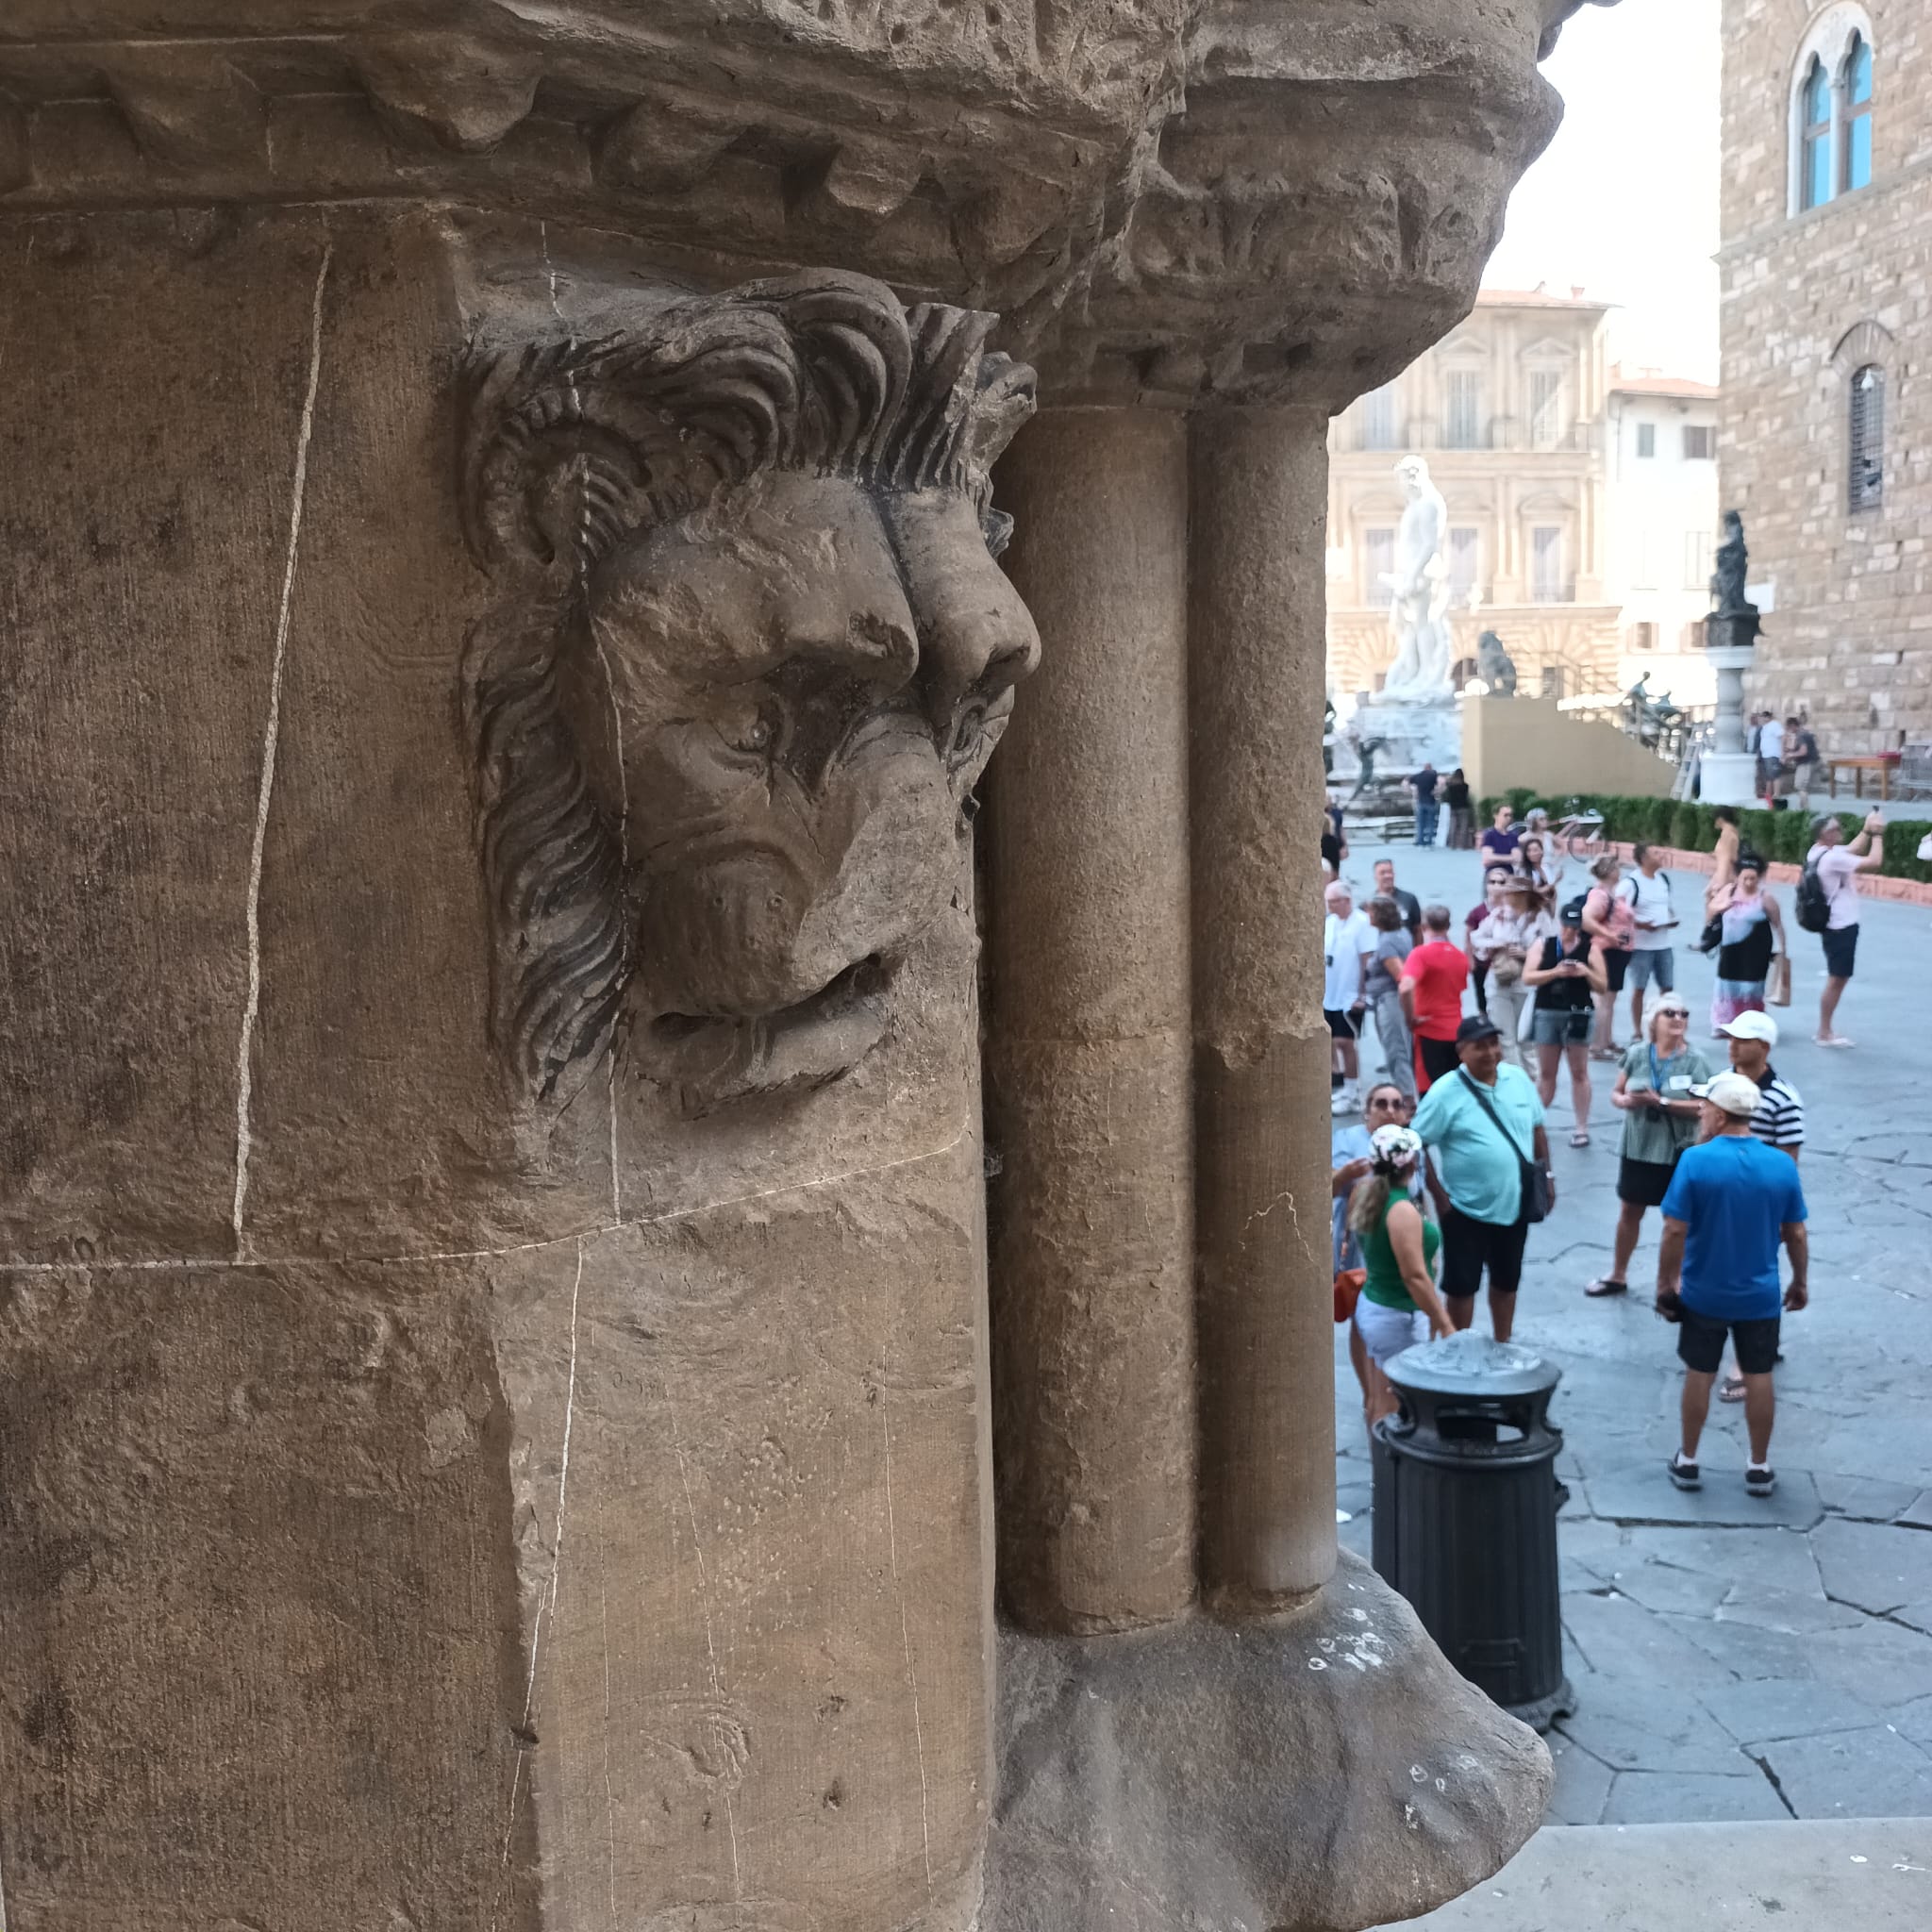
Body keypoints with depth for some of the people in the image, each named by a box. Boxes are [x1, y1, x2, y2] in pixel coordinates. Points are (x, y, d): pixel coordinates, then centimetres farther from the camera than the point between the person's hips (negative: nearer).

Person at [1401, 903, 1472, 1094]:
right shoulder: (1461, 955, 6)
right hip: (1456, 1031, 6)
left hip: (1430, 1031, -5)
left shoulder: (1421, 953, -12)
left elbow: (1406, 988, -28)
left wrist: (1411, 1018, -15)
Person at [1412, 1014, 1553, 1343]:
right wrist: (1440, 1197, -14)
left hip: (1514, 1204, 5)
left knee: (1507, 1281, 19)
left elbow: (1537, 1129, 13)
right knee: (1462, 1285, 6)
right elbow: (1417, 1146, -14)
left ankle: (1503, 1346, 37)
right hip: (1466, 1209, -5)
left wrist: (1546, 1174, 8)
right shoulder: (1445, 1092, -16)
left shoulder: (1519, 1079, 0)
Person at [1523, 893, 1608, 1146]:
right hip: (1547, 1013, 1)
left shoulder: (1590, 949, 2)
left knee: (1579, 1072, 3)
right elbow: (1527, 978, -6)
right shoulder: (1543, 945, 4)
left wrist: (1586, 973, -15)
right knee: (1545, 1073, 9)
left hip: (1577, 1015, -1)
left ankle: (1581, 1128, 6)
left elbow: (1603, 987, 3)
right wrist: (1555, 972, -19)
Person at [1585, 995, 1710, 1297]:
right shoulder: (1637, 1053, -1)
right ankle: (1618, 1276, 31)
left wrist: (1662, 1102, -25)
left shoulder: (1695, 1060, -10)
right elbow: (1615, 1093, 4)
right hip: (1637, 1148, 3)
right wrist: (1625, 1100, -19)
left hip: (1677, 1152, -3)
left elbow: (1703, 1107, -16)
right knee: (1629, 1212, 15)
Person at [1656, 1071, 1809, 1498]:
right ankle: (1759, 1468, 22)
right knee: (1759, 1378, 13)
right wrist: (1800, 1282, 14)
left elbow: (1675, 1230, -16)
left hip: (1703, 1294, -2)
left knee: (1699, 1376, 12)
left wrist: (1666, 1283, -5)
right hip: (1760, 1296, 2)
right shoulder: (1781, 1165, -8)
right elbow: (1796, 1234, 0)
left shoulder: (1696, 1160, -17)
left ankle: (1687, 1462, 23)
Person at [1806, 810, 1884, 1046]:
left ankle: (1827, 1029, 24)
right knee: (1837, 980, -2)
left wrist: (1867, 831, 7)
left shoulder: (1819, 852, 6)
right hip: (1841, 926, -10)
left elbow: (1853, 850, 20)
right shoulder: (1832, 858, -23)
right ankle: (1824, 1034, 4)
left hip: (1835, 924, 10)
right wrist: (1877, 834, -12)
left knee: (1838, 979, 18)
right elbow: (1874, 862, -24)